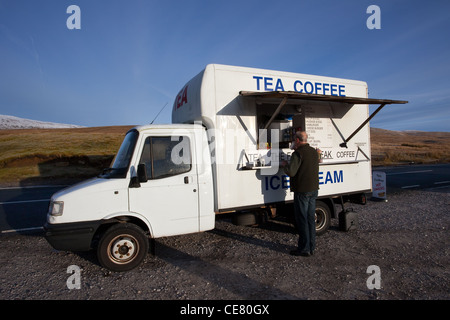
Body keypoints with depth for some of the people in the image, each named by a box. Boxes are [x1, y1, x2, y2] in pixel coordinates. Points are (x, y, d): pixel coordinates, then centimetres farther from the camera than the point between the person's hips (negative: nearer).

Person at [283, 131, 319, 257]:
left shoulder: (298, 153, -16)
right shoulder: (314, 151, 12)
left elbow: (291, 172, -22)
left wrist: (285, 164, -2)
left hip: (302, 191, -8)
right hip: (313, 189, 9)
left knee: (302, 219, 0)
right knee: (311, 218, 14)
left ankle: (304, 248, 7)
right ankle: (311, 247, 22)